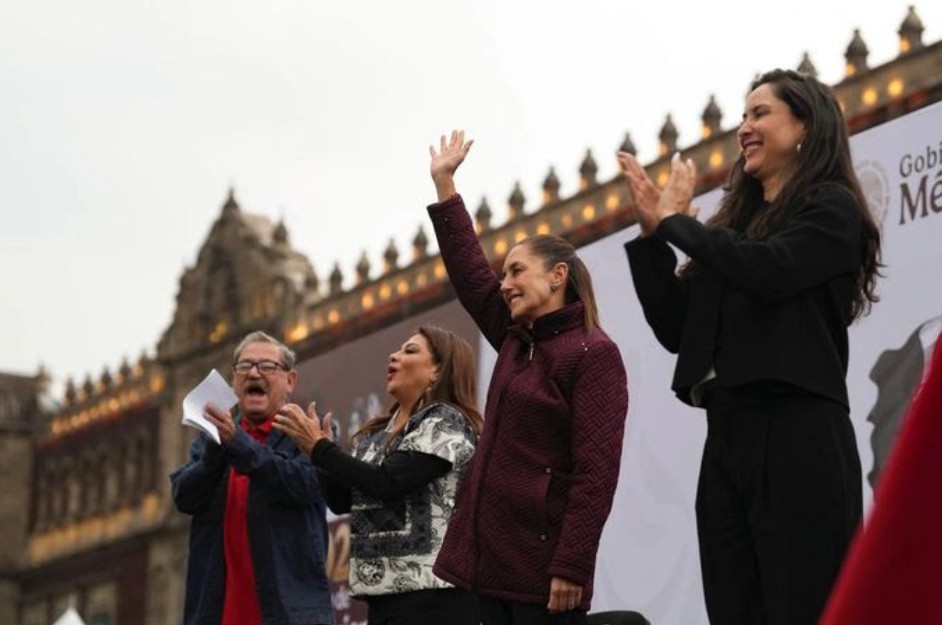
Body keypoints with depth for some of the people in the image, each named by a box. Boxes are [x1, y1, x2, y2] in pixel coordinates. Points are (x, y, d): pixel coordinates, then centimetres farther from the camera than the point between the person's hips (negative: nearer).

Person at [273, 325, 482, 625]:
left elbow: (387, 483, -18)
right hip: (385, 591, 8)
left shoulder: (445, 422, -6)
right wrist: (322, 454, 0)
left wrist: (320, 448, -11)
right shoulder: (379, 431, 18)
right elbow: (341, 500, 17)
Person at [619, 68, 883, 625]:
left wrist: (677, 220, -3)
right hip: (727, 438, 7)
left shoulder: (831, 208, 1)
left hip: (798, 435, -7)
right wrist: (653, 232, 8)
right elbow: (676, 329, 16)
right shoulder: (737, 222, 19)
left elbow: (766, 271, -18)